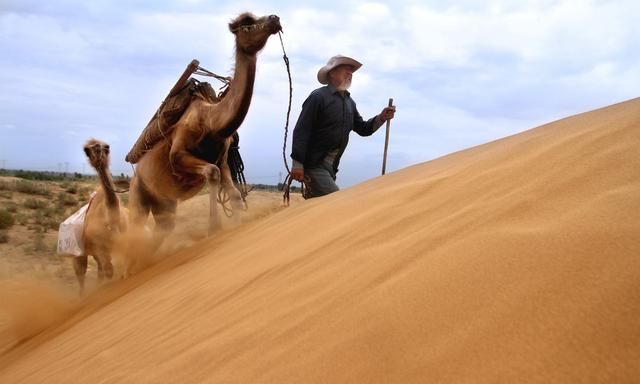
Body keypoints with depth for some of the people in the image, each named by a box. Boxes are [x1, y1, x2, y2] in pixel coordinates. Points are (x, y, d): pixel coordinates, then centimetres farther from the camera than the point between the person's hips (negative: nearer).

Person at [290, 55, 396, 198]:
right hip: (314, 164, -8)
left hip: (331, 166, 8)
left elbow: (363, 129, 18)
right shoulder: (318, 97, -9)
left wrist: (381, 118, -2)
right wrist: (297, 164, -19)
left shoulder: (349, 102, 14)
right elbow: (301, 131, -14)